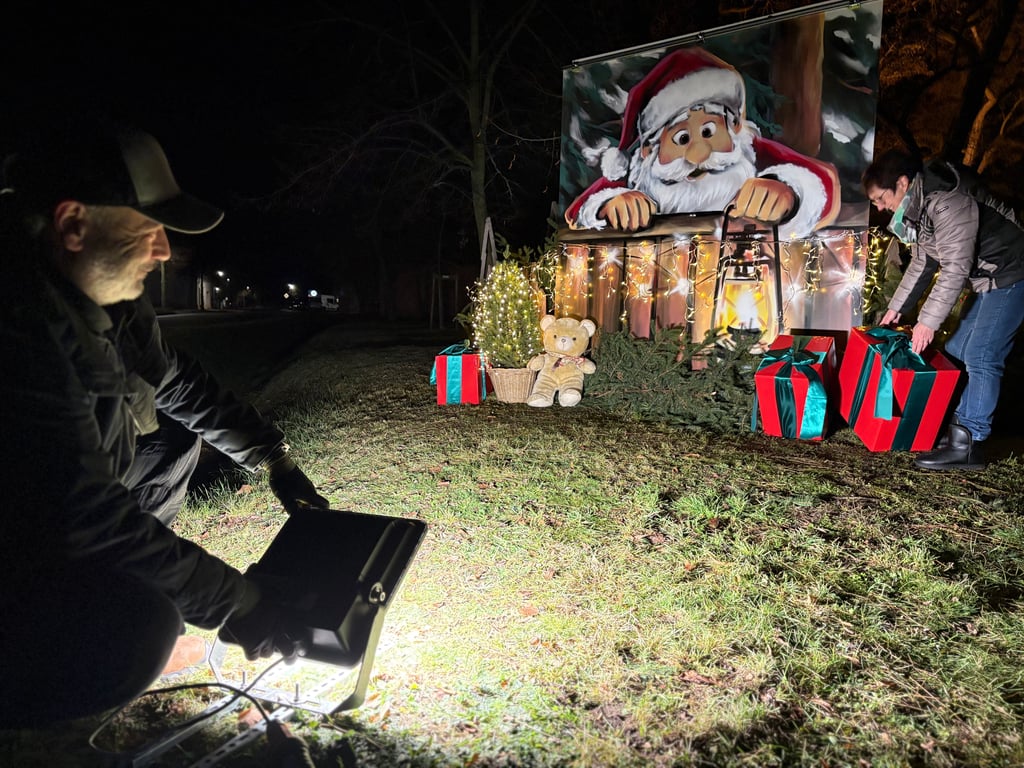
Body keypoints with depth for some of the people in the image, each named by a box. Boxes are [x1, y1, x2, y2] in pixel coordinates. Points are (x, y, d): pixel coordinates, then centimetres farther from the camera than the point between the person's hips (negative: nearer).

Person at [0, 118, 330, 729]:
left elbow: (177, 380, 10)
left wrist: (274, 459, 7)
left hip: (50, 522, 9)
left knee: (176, 437, 13)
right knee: (135, 633, -30)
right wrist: (237, 605, -26)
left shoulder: (110, 296, -5)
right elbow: (83, 511, -34)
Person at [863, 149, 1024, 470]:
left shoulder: (947, 202, -25)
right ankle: (958, 427, 14)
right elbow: (923, 262, 16)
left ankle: (967, 445, -8)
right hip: (987, 278, 10)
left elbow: (955, 268, -26)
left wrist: (928, 321, -22)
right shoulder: (919, 206, 6)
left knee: (980, 357, -12)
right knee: (956, 352, 8)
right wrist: (898, 307, 15)